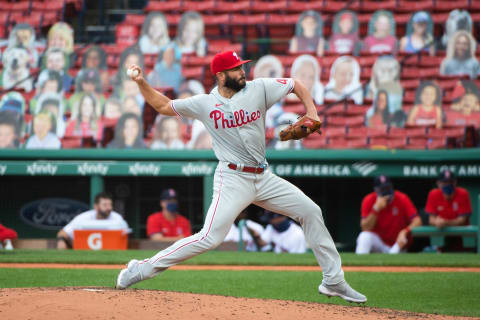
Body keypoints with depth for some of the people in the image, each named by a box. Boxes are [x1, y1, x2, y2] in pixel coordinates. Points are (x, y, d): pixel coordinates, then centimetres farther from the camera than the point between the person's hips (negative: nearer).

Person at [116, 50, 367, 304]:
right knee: (210, 237, -20)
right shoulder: (204, 104, -3)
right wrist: (142, 83, -5)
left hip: (263, 177, 5)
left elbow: (297, 85, 10)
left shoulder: (258, 88, 1)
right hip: (233, 179, -5)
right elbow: (163, 106, 7)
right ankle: (143, 269, -12)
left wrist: (311, 112, -4)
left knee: (310, 212, 4)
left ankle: (333, 282, 15)